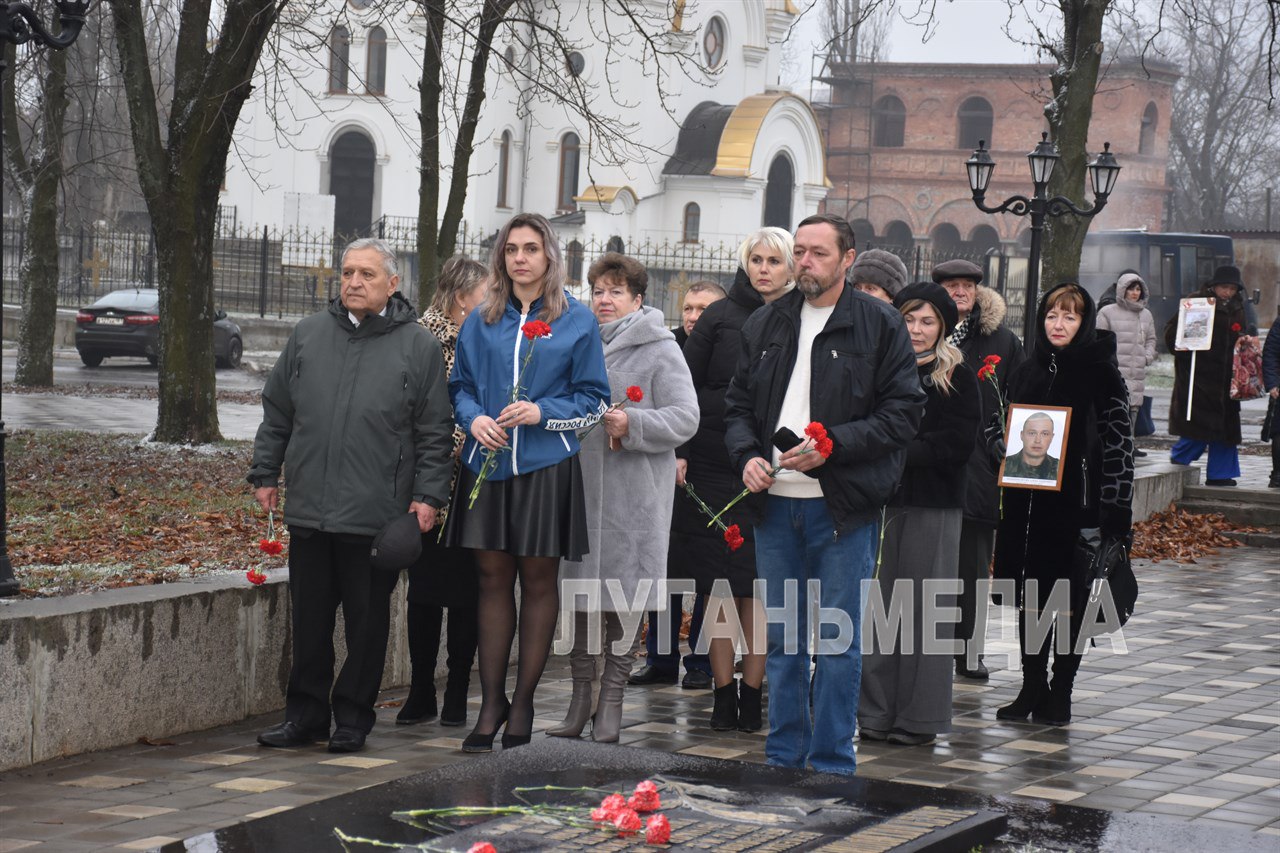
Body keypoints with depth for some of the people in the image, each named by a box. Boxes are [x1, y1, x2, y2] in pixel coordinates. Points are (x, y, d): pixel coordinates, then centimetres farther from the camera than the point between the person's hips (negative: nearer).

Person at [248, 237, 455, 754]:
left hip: (377, 515, -3)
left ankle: (353, 717, 15)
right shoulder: (308, 335, 11)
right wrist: (265, 474, 13)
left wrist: (427, 495, -5)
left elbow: (434, 432, 1)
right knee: (309, 617, 9)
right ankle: (305, 713, 19)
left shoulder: (418, 347, 1)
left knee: (367, 620, 4)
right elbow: (277, 413, 17)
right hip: (309, 509, 3)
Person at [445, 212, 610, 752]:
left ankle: (523, 703, 11)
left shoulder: (576, 321, 2)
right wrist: (474, 419, -6)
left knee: (538, 580, 3)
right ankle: (491, 702, 8)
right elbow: (460, 385, 15)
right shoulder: (482, 321, 11)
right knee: (493, 577, 3)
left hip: (546, 465, -2)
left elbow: (594, 399, 2)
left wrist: (542, 413, -14)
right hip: (487, 462, 2)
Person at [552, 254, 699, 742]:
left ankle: (611, 701, 8)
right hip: (576, 486, 5)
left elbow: (684, 419, -9)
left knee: (622, 591, -1)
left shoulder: (659, 350, -2)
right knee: (577, 590, 6)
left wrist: (632, 423, -20)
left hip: (632, 495, -5)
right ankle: (581, 696, 16)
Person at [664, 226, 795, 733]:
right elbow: (686, 386, 3)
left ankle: (751, 691, 8)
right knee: (718, 581, 2)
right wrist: (678, 450, -5)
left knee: (759, 584, 1)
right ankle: (722, 691, 8)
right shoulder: (722, 317, 4)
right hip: (713, 463, 0)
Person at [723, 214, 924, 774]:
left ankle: (831, 764, 8)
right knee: (781, 639, 11)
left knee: (837, 639, 0)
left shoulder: (879, 325, -1)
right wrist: (747, 454, -1)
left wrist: (833, 444, -15)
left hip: (842, 506, -4)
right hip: (774, 501, 5)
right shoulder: (765, 324, 14)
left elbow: (904, 413, -6)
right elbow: (738, 404, 18)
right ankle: (782, 758, 20)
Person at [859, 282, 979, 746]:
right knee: (877, 605, 2)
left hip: (932, 504, -3)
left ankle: (918, 718, 7)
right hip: (880, 499, 3)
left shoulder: (958, 379, 3)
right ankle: (877, 713, 11)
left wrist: (900, 452, -15)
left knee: (923, 610, -1)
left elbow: (956, 445, -6)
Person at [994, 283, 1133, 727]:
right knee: (1031, 597, 7)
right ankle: (1032, 688, 16)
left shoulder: (1101, 373, -5)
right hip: (1029, 500, 5)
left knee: (1070, 600, 2)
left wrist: (1114, 509, -13)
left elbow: (1119, 442, -7)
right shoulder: (1027, 372, 10)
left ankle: (1060, 692, 11)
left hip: (1078, 502, -5)